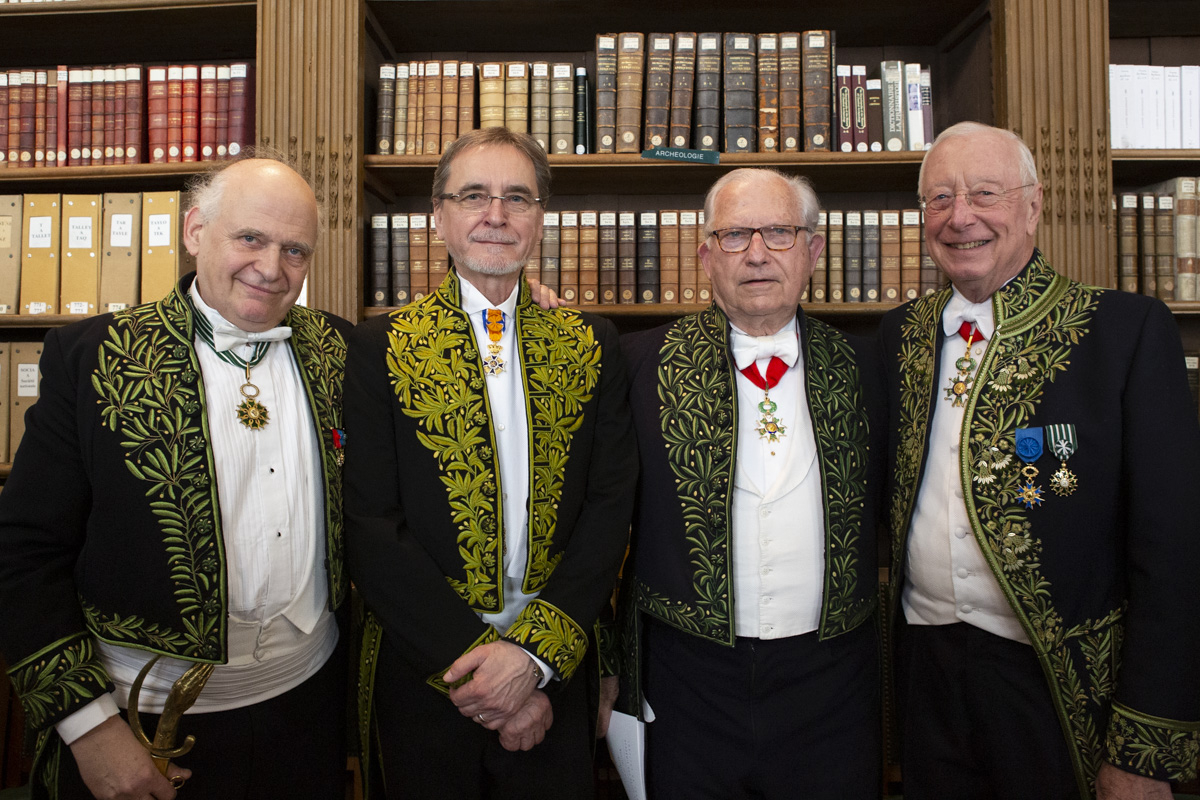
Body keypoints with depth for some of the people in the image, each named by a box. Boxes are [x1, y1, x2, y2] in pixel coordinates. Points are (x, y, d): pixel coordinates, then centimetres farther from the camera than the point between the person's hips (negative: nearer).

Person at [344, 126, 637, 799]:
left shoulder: (593, 346, 1)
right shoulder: (381, 347, -5)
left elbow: (610, 509, -5)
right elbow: (370, 529, -10)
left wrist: (533, 654, -14)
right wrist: (471, 662, -15)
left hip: (554, 675, 2)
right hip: (420, 673, -1)